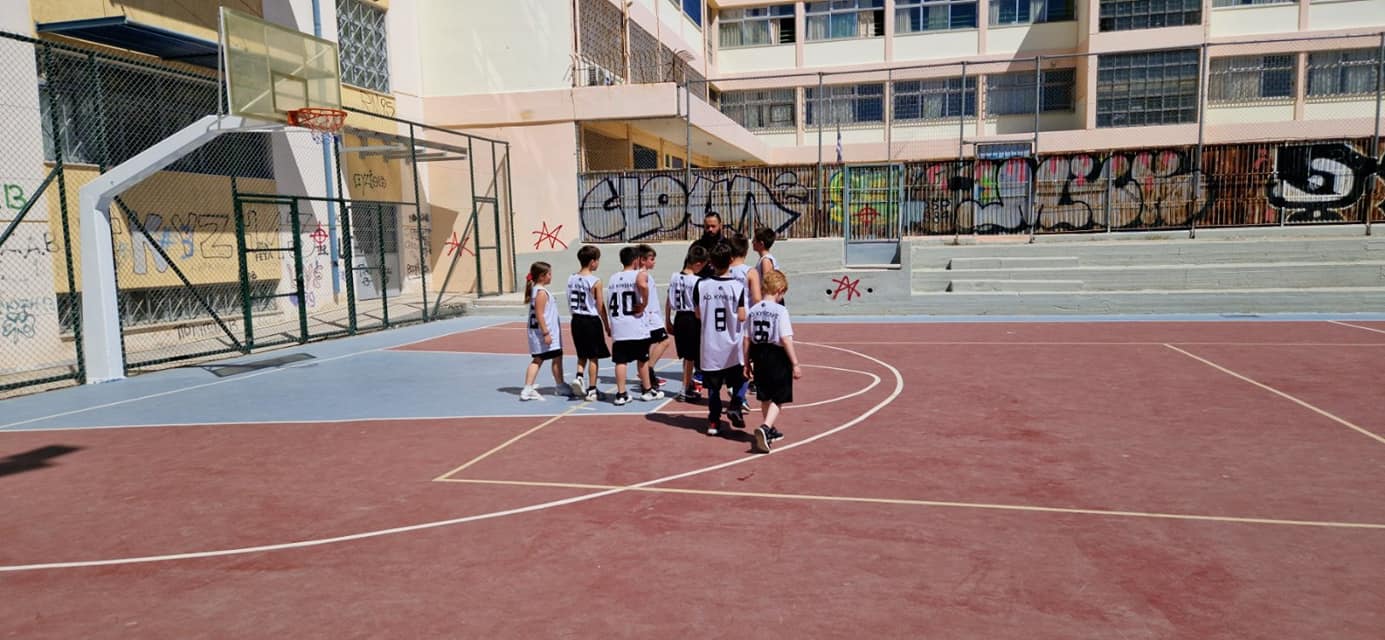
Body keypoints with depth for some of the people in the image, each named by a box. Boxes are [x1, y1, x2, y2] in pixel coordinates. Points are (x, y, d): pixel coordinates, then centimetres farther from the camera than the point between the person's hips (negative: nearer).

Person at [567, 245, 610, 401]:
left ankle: (579, 377, -1)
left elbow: (570, 303, 6)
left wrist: (576, 314, 17)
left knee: (582, 355, 21)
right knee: (593, 357, 6)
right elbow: (600, 307, -10)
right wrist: (606, 326, -1)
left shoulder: (571, 279, 3)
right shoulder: (595, 281, -13)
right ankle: (591, 390, 9)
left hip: (576, 320, 5)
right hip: (591, 321, -5)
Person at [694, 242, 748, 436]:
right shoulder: (738, 286, -10)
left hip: (710, 345, 1)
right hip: (733, 346, -1)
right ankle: (735, 407, 0)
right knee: (739, 380, 18)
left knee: (713, 386, 10)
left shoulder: (701, 285, -5)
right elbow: (741, 317, -10)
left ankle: (713, 421, 9)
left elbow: (698, 315, 0)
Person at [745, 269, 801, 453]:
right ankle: (765, 428, -17)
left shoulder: (753, 310, 3)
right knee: (778, 400, 3)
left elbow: (747, 339, 6)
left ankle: (769, 431, 35)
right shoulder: (780, 311, -14)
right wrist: (795, 364, -14)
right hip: (777, 357, -6)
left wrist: (747, 362, 15)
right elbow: (786, 339, -18)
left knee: (765, 398, 20)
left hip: (759, 357, 6)